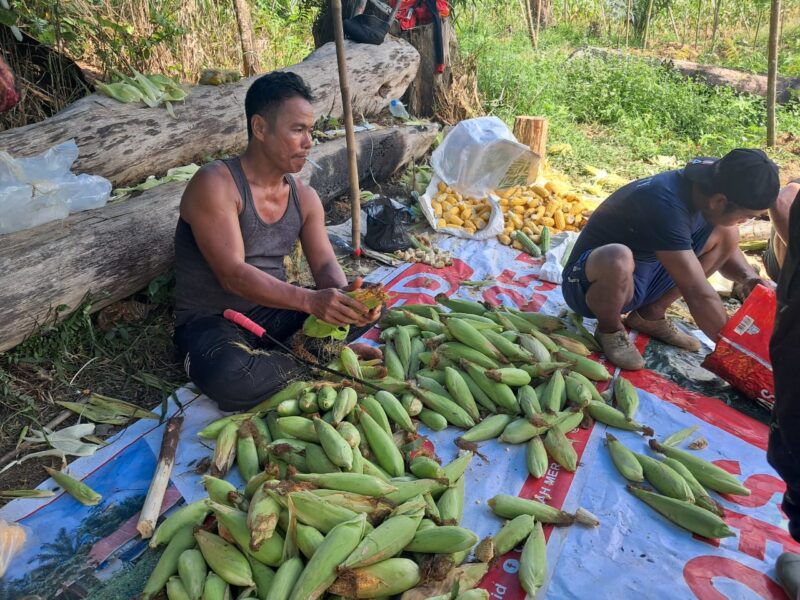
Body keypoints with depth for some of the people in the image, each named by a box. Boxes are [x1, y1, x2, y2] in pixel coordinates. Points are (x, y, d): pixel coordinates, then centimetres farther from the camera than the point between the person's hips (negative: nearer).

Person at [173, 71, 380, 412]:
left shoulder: (304, 197, 3)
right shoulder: (215, 184, -18)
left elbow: (325, 264, -4)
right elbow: (233, 274, -27)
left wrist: (346, 295, -28)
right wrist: (310, 300, -40)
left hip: (275, 310, 6)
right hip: (209, 320, -5)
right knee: (228, 377, -38)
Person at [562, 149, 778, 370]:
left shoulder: (706, 182, -7)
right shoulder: (665, 205, -32)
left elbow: (724, 245, 10)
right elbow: (699, 296, -31)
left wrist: (749, 277, -10)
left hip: (642, 277, 8)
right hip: (590, 283, -8)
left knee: (726, 233, -2)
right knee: (618, 259, -42)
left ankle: (651, 315, 5)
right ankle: (610, 330, -9)